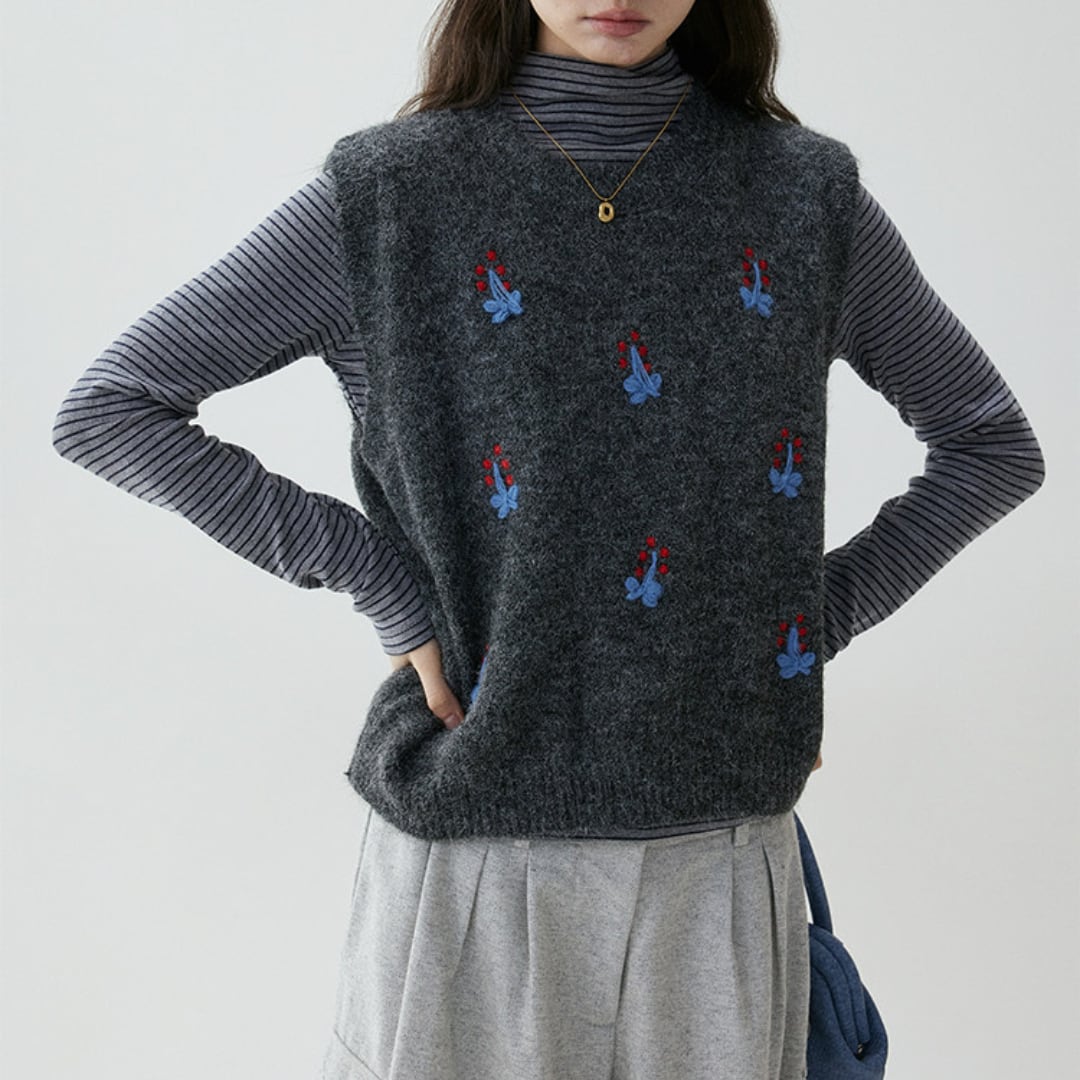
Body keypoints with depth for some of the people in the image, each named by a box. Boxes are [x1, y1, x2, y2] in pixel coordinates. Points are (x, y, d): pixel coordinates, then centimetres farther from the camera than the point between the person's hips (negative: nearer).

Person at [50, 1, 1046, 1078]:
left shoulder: (804, 191, 2)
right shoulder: (386, 192, -4)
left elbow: (996, 443, 13)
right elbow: (104, 407, -4)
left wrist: (823, 614, 1)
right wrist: (373, 576, -9)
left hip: (718, 857, 2)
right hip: (468, 854, -1)